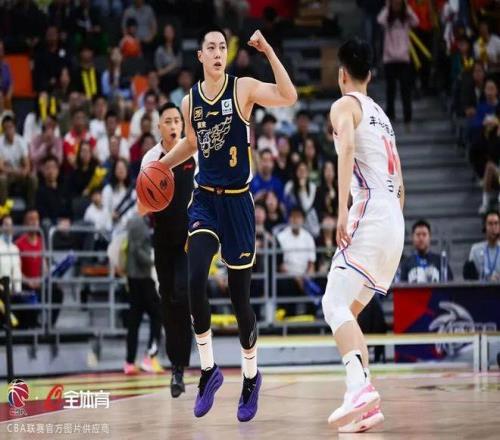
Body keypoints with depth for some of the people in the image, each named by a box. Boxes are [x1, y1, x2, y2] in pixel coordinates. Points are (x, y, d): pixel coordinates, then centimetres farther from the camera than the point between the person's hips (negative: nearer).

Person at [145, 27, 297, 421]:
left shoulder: (244, 88, -8)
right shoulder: (190, 100, 5)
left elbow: (289, 97, -25)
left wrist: (268, 51, -27)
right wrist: (161, 165, 12)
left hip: (237, 202, -3)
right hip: (205, 200, 3)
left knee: (240, 297, 2)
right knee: (195, 279, -19)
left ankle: (251, 376, 24)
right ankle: (209, 369, -2)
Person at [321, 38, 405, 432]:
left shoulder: (345, 105, 3)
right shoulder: (382, 115, 27)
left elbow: (347, 149, -18)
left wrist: (342, 210, -26)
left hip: (370, 214, -8)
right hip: (395, 222, 8)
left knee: (335, 304, -17)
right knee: (348, 311, 13)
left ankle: (360, 387, -37)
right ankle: (368, 406, 5)